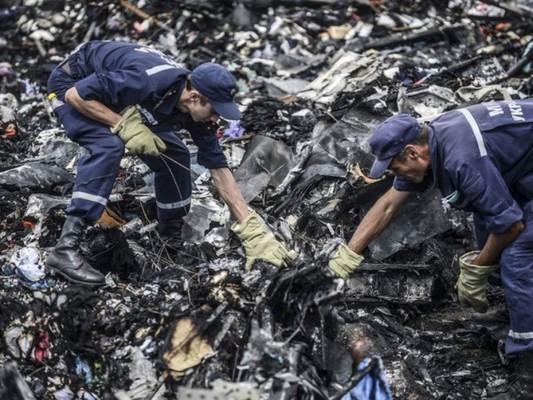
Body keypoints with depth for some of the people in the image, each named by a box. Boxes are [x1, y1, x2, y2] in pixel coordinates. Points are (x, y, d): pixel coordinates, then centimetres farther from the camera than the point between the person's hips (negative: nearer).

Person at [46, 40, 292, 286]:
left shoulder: (197, 112, -17)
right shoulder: (148, 82, -39)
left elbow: (219, 169, -11)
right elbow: (76, 95, -32)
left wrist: (252, 231, -14)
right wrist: (125, 126, -33)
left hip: (113, 93, 7)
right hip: (71, 83, -7)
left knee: (174, 155, -2)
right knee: (109, 146, -33)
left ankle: (172, 236, 19)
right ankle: (65, 248, -34)